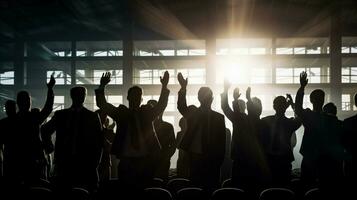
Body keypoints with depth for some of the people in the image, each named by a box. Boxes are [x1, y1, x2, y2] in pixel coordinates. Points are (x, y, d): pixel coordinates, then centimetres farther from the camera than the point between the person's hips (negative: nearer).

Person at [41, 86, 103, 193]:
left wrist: (95, 162, -1)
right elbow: (45, 130, 23)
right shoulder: (60, 115, 11)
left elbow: (99, 140, 4)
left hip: (86, 163, -1)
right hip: (64, 161, 2)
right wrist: (49, 146, 12)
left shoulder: (92, 116, 6)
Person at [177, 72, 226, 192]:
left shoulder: (219, 117, 6)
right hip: (195, 158, 0)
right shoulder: (192, 113, 7)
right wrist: (183, 88, -25)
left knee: (212, 188, 2)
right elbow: (181, 107, -11)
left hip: (211, 160, 0)